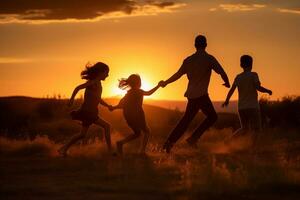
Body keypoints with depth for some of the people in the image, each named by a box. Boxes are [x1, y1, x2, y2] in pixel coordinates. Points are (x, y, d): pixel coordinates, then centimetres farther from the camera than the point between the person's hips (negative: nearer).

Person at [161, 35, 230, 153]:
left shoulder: (188, 60, 9)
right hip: (201, 94, -6)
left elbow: (178, 74, 15)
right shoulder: (209, 59, -6)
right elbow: (221, 72, -12)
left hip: (191, 94, 6)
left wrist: (165, 83, 30)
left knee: (186, 119, 15)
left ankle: (170, 141, 11)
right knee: (212, 117, 4)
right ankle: (193, 138, -5)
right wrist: (227, 83, 8)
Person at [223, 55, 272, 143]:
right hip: (253, 106, -5)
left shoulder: (238, 77, 6)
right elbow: (258, 87, -18)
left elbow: (231, 90, 5)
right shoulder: (253, 75, -7)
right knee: (255, 129, 2)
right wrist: (268, 91, -1)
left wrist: (226, 101, 19)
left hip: (241, 107, 5)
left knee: (244, 129, 18)